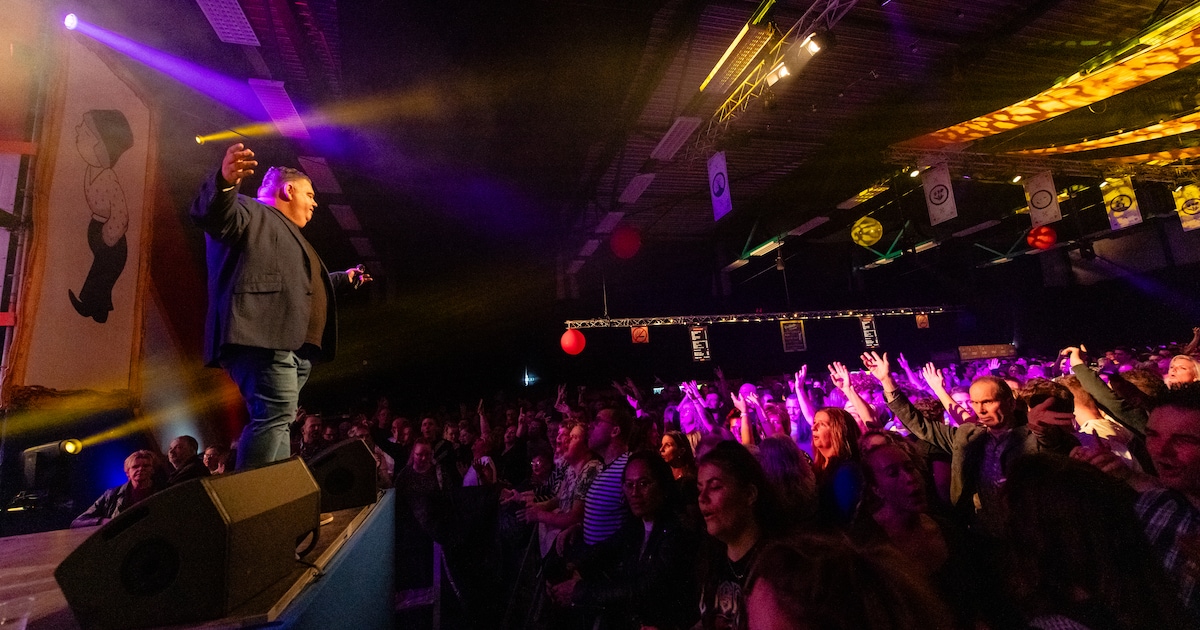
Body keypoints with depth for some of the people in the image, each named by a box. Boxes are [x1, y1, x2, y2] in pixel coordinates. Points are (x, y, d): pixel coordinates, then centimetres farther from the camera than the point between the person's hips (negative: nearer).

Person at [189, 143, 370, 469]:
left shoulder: (287, 233, 34)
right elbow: (213, 217, -18)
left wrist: (343, 277, 51)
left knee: (277, 419, 9)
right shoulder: (249, 211, 5)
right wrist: (225, 181, -37)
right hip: (263, 339, -10)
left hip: (292, 347, 10)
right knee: (275, 415, -20)